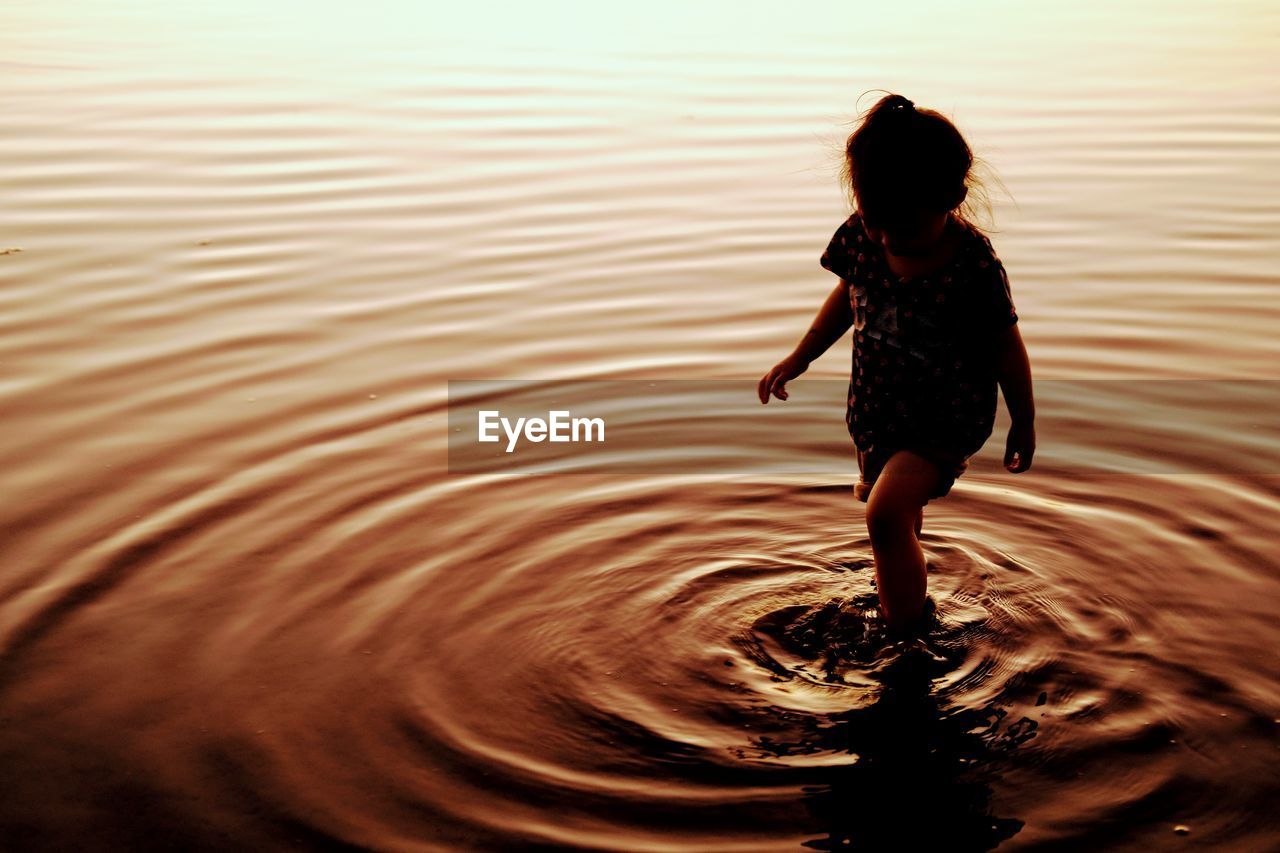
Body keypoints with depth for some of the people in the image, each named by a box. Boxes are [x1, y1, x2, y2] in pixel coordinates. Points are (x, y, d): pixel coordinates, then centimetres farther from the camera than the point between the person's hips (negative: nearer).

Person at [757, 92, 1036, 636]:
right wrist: (798, 359, 9)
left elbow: (1006, 349, -13)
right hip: (876, 407, 6)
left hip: (948, 416, -6)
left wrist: (1023, 424, -1)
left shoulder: (974, 266, -27)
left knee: (886, 512, -21)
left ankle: (903, 630, -3)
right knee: (877, 492, 26)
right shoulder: (862, 236, -15)